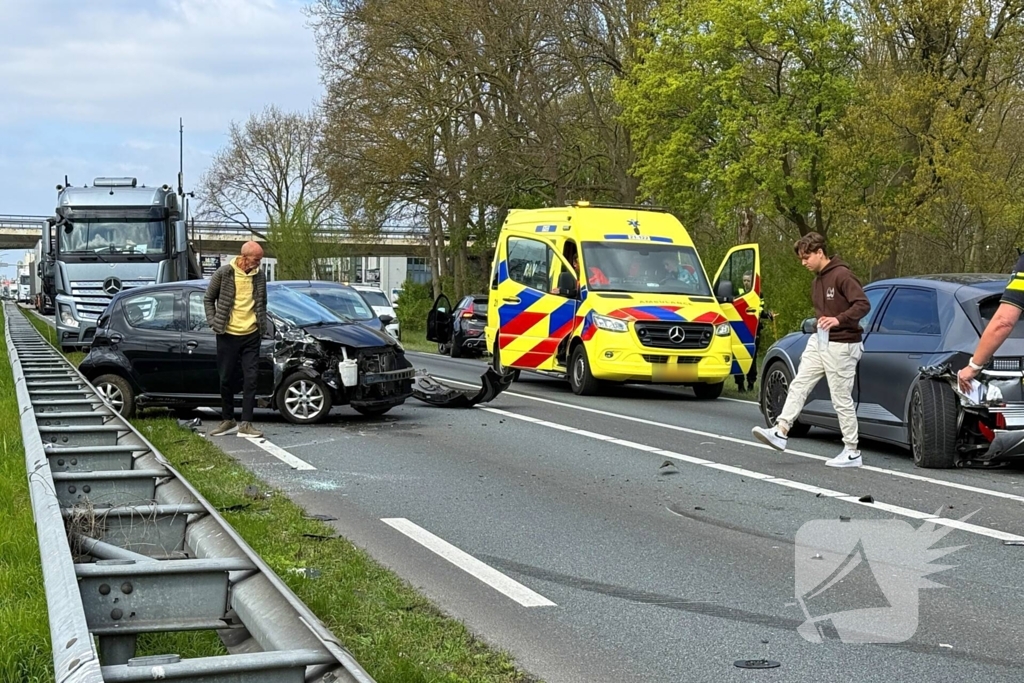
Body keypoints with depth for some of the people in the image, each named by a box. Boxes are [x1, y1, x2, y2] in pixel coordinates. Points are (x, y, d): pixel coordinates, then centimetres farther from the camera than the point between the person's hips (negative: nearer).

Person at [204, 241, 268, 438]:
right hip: (228, 335, -2)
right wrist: (213, 322, -3)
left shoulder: (259, 276, 3)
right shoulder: (224, 273, -7)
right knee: (227, 379, 6)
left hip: (251, 335, 2)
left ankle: (246, 424, -1)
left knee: (250, 379, -3)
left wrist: (262, 324, 7)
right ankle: (228, 420, 20)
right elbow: (208, 299, 4)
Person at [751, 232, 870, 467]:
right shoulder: (817, 281, 15)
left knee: (842, 399, -4)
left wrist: (838, 320, -30)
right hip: (819, 342, 9)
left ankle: (852, 453, 4)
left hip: (841, 346, -9)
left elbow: (863, 304, -21)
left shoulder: (841, 275, -14)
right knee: (798, 385, -1)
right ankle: (780, 431, -3)